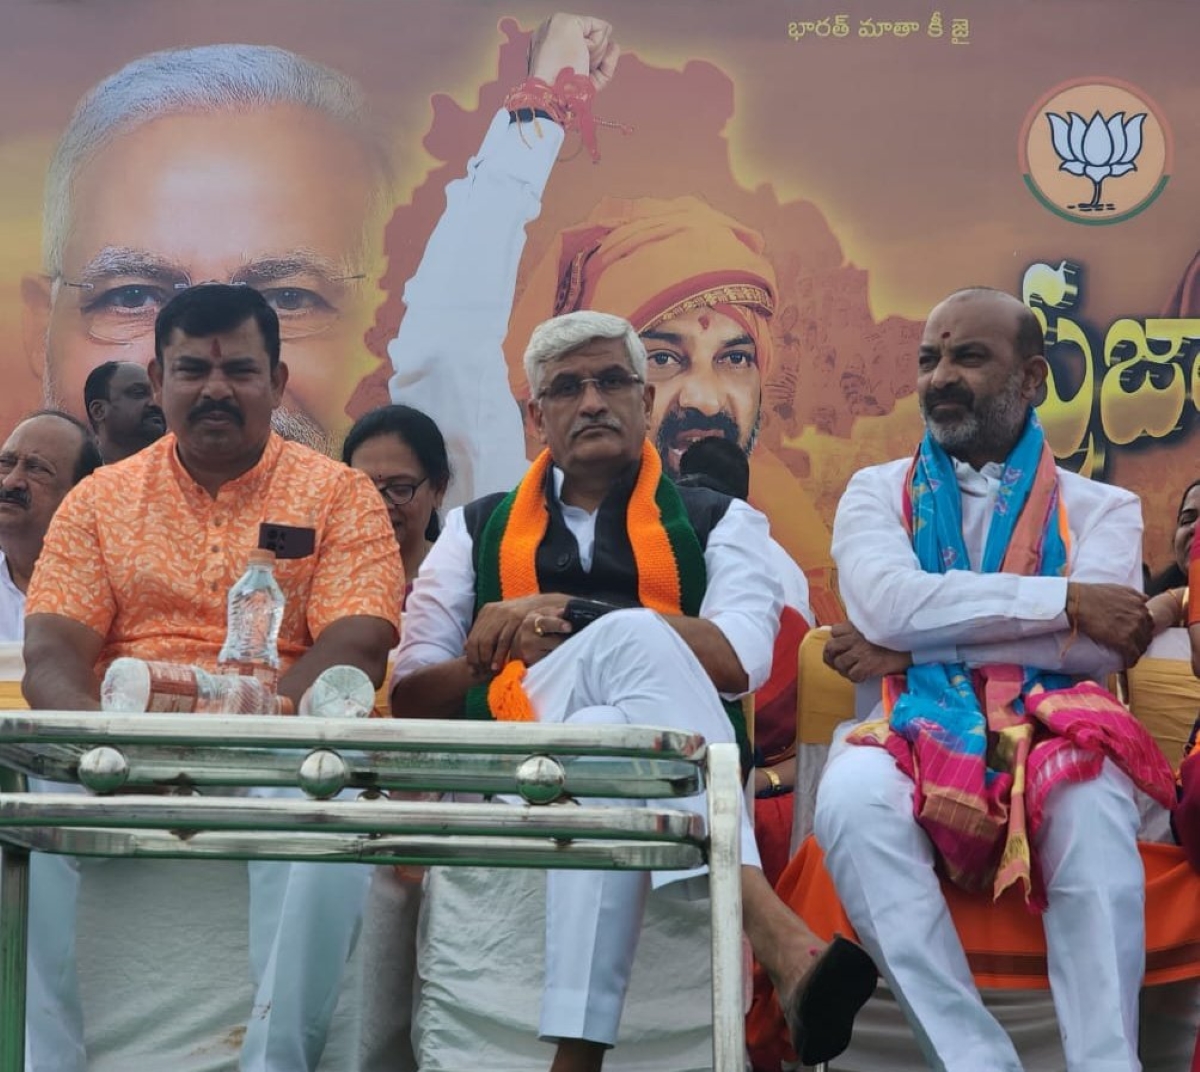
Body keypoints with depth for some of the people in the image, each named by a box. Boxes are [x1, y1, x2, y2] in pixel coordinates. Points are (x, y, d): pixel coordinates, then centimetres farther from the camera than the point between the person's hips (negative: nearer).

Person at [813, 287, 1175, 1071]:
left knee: (1092, 804, -37)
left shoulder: (1101, 507, 14)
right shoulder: (878, 492, 16)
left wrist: (920, 642, -9)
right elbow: (887, 605, -6)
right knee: (852, 797, -35)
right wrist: (1066, 600, -9)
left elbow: (1096, 648, -6)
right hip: (915, 730, 1)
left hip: (1045, 730, -1)